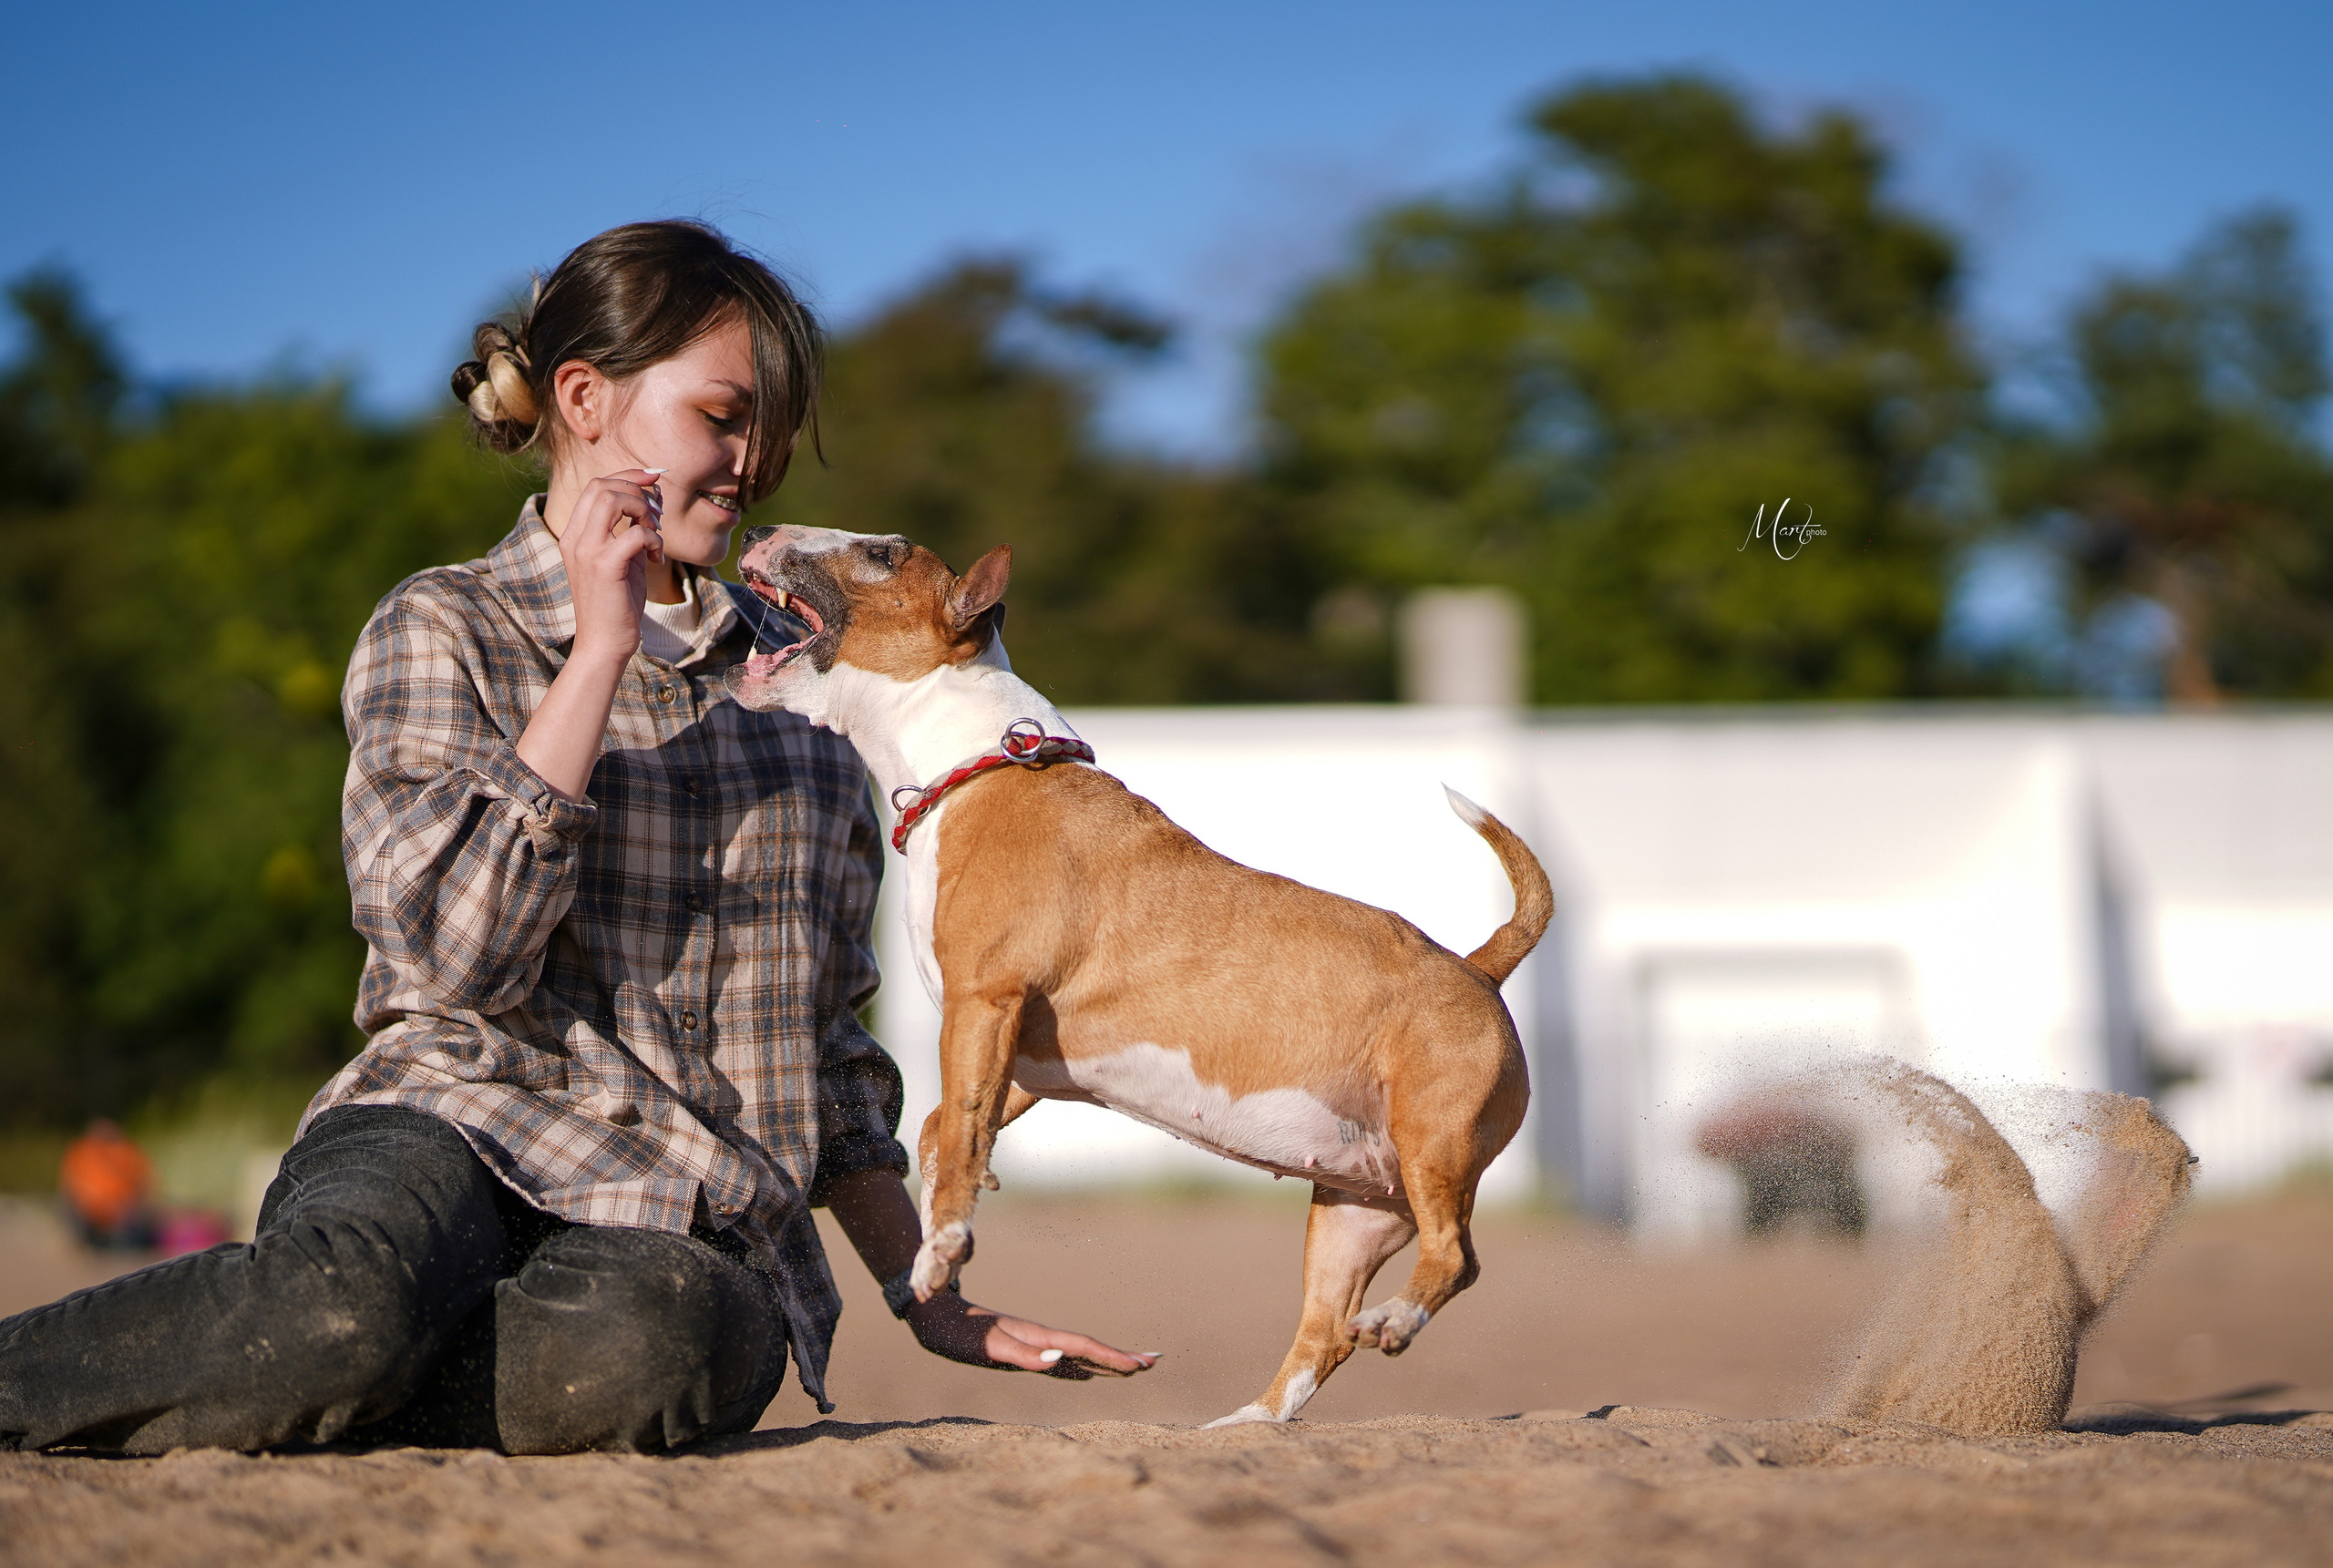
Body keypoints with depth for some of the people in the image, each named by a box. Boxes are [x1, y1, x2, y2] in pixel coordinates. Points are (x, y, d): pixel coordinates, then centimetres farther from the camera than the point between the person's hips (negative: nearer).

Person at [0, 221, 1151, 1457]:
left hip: (696, 1224, 4)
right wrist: (599, 653, -11)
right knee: (348, 1310, -41)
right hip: (459, 1126, -3)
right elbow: (461, 950, -12)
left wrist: (923, 1296, 22)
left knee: (655, 1345, -37)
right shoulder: (442, 631, 6)